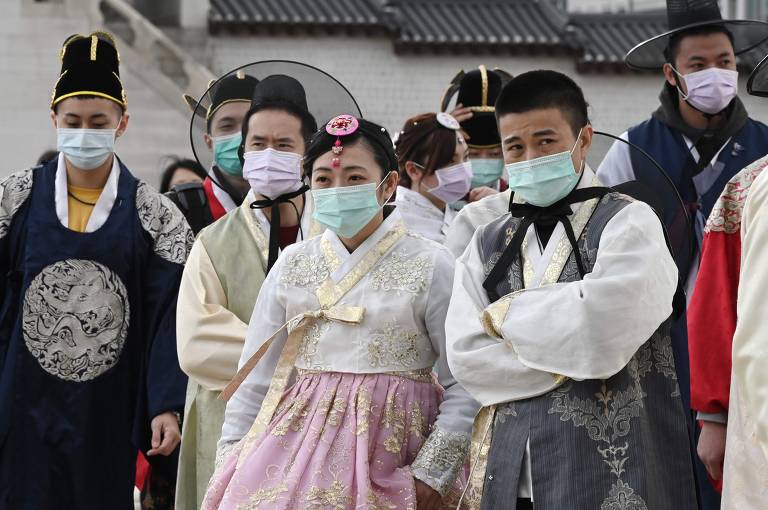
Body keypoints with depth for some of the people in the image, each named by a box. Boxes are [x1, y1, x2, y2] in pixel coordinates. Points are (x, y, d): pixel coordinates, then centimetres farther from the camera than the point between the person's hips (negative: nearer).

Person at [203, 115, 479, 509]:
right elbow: (255, 377, 12)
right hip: (301, 444, 3)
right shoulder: (292, 265, 9)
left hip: (392, 454, -3)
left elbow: (464, 388, -3)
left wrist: (432, 473, -9)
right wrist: (233, 461, 6)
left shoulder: (429, 266, -1)